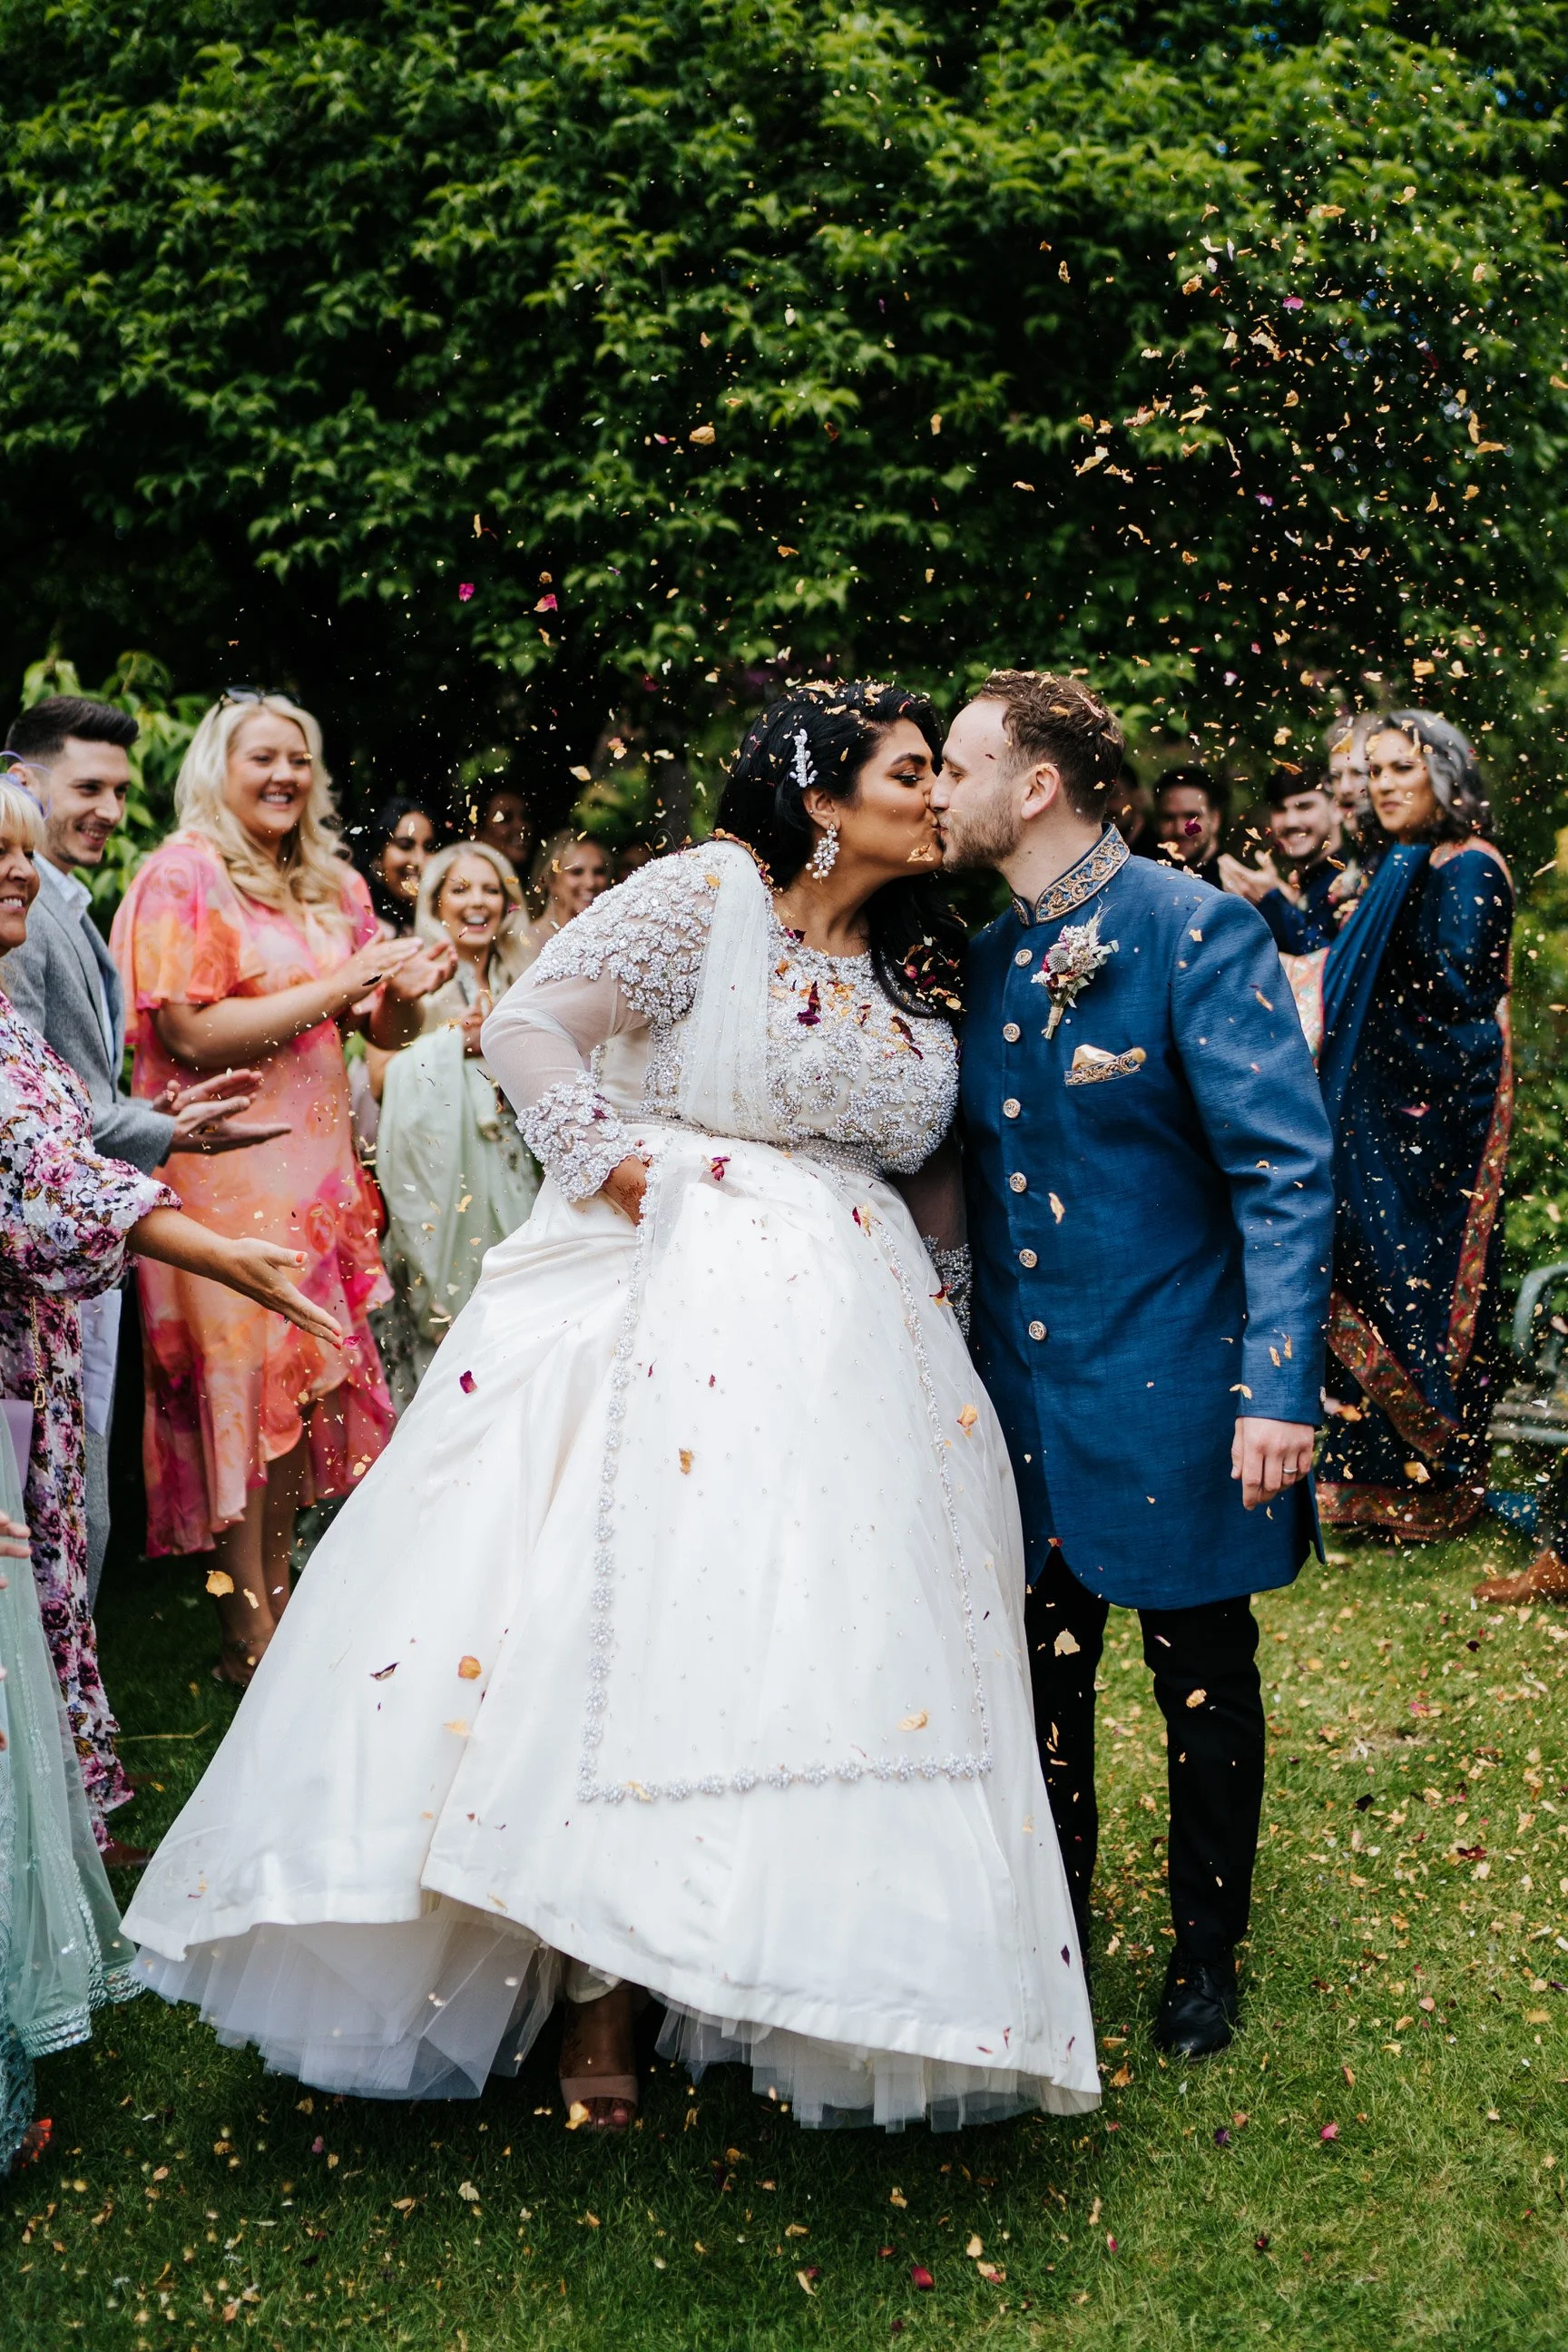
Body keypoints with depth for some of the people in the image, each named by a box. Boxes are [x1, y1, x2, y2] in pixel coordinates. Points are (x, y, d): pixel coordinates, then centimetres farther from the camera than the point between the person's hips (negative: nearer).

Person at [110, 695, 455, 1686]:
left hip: (318, 1161, 6)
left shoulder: (335, 885, 14)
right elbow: (193, 1033, -16)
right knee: (244, 1380, -4)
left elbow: (388, 1032, 17)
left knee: (305, 1376, 8)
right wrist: (339, 985, -16)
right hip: (226, 1165, -6)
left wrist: (407, 993, -6)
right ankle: (249, 1635, 4)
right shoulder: (184, 877, -6)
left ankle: (278, 1597, 19)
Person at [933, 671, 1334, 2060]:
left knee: (1203, 1687, 11)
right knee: (1041, 1677, 15)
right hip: (1028, 1391, 6)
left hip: (1174, 1391, -6)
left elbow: (1288, 1170, -17)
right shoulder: (993, 953, 8)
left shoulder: (1196, 931, -13)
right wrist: (981, 1353, 11)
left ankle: (1205, 1958, 30)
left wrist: (1282, 1384, -23)